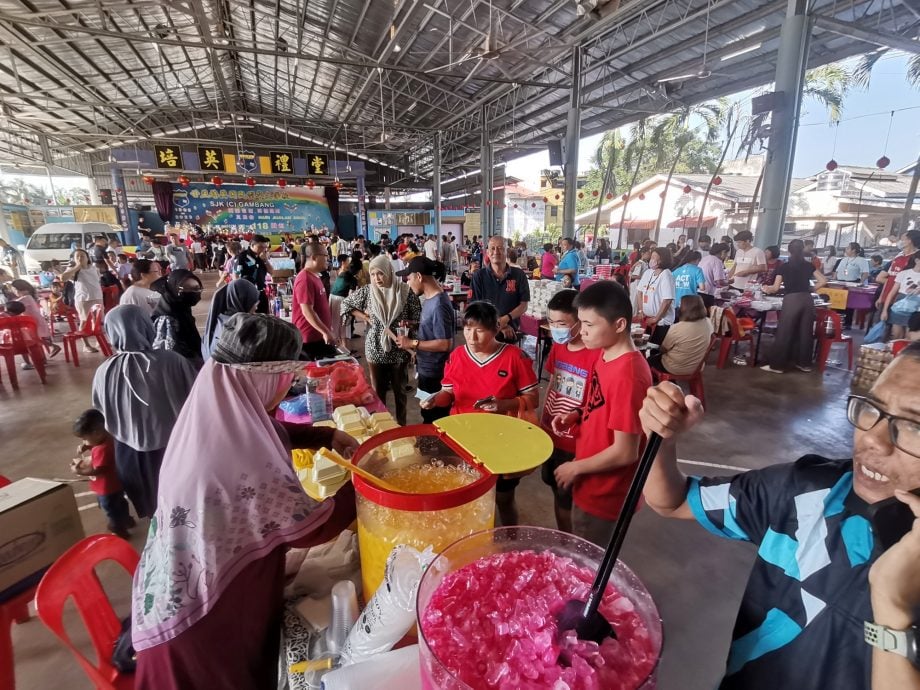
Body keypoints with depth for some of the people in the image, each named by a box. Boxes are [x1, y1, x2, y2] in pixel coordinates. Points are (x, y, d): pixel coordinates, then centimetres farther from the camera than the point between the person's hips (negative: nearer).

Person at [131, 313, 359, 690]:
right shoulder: (243, 460, -37)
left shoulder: (214, 415, -11)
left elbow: (269, 431, 11)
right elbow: (313, 526, -25)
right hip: (202, 611, -8)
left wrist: (326, 436, 4)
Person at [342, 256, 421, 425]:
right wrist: (366, 318, -2)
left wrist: (408, 323, -24)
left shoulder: (405, 291, -9)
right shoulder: (367, 291, -3)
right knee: (377, 390, 13)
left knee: (399, 389, 14)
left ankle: (401, 424, 31)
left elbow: (418, 318, -3)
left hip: (399, 349, -1)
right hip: (375, 349, 1)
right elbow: (346, 304, 10)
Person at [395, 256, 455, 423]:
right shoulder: (430, 300, 6)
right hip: (427, 371, 9)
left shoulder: (439, 305, -24)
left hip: (436, 375, -9)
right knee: (429, 417, 24)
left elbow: (445, 344, -27)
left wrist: (413, 343, -21)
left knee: (435, 422, 7)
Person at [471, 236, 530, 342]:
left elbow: (524, 305, -1)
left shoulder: (519, 275, 0)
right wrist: (499, 325, -15)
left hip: (511, 332, 1)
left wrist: (505, 319, -18)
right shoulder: (479, 276, -2)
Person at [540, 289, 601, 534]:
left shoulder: (596, 356, -24)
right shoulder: (557, 347, -1)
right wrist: (543, 420, 12)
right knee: (557, 493, 23)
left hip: (575, 442, -7)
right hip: (551, 435, 7)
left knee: (567, 501, 9)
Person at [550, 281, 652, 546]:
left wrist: (576, 468, -15)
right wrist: (576, 415, -4)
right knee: (583, 554, 27)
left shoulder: (628, 376, -30)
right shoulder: (606, 356, -2)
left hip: (604, 493, -8)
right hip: (592, 485, 8)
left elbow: (625, 452, -26)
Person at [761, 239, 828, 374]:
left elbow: (776, 288, 3)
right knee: (806, 332, 10)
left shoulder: (784, 267, 2)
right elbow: (823, 281, 6)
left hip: (791, 300, -4)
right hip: (807, 300, 4)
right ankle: (805, 364, 19)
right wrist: (810, 289, 17)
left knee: (784, 333, -1)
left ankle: (777, 365, 1)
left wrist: (766, 288, 21)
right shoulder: (808, 265, 10)